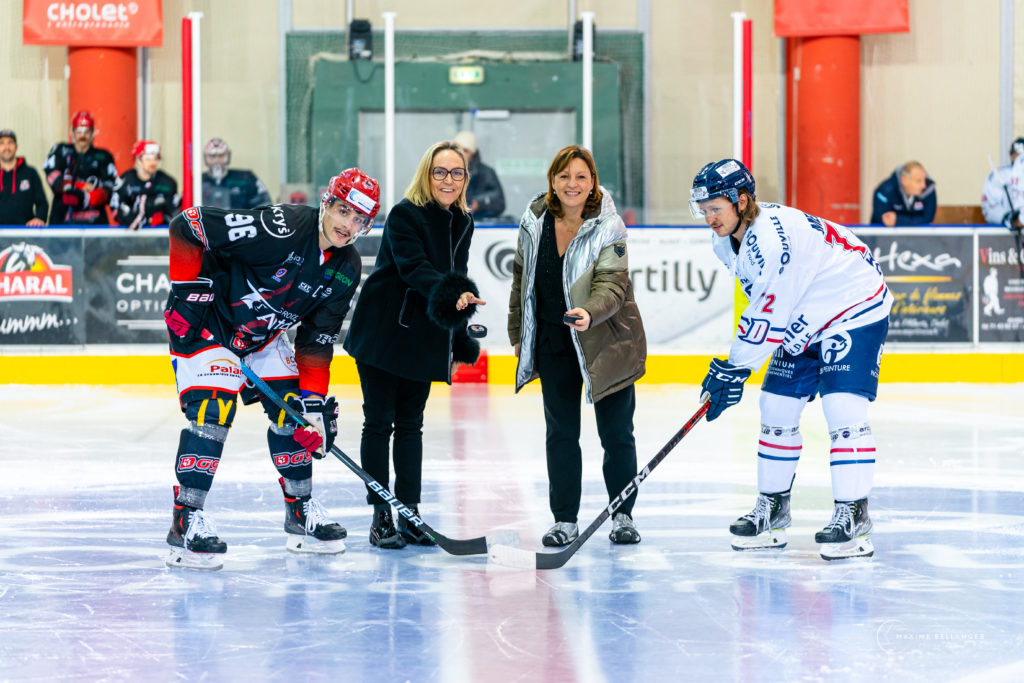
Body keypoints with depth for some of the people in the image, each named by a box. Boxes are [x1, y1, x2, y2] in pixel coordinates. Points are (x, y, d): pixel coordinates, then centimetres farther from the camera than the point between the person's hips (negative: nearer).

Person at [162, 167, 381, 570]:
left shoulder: (346, 270, -5)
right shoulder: (282, 228, -30)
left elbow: (317, 339, 2)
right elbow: (187, 225, -27)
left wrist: (314, 398, -5)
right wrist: (187, 291, -23)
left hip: (262, 334, 8)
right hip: (204, 323, -8)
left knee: (293, 408, 7)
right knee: (213, 407, -21)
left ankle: (301, 510, 23)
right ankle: (186, 522, -17)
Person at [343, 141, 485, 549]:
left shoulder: (462, 224, 8)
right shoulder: (404, 215, -13)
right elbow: (414, 268, -26)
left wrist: (460, 345, 17)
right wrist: (451, 294, -43)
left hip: (424, 339, 6)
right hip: (383, 332, -6)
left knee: (410, 424, 11)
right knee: (379, 423, -1)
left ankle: (410, 514, 15)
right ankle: (380, 517, 4)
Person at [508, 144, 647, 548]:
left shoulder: (608, 228, -14)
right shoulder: (534, 222, -2)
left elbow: (611, 285, -23)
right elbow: (522, 280, 11)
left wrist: (590, 313, -43)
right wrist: (518, 333, 14)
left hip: (605, 341, -3)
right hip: (552, 340, 3)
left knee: (616, 432, 3)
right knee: (560, 431, 6)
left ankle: (623, 516, 19)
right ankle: (564, 519, 14)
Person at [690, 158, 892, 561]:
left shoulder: (776, 236, -32)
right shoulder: (726, 241, -3)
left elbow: (769, 316, -29)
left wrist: (734, 370, -23)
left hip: (856, 309, -9)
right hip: (804, 321, 10)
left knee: (843, 408, -19)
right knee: (776, 410, 7)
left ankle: (854, 517, -15)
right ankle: (773, 509, 18)